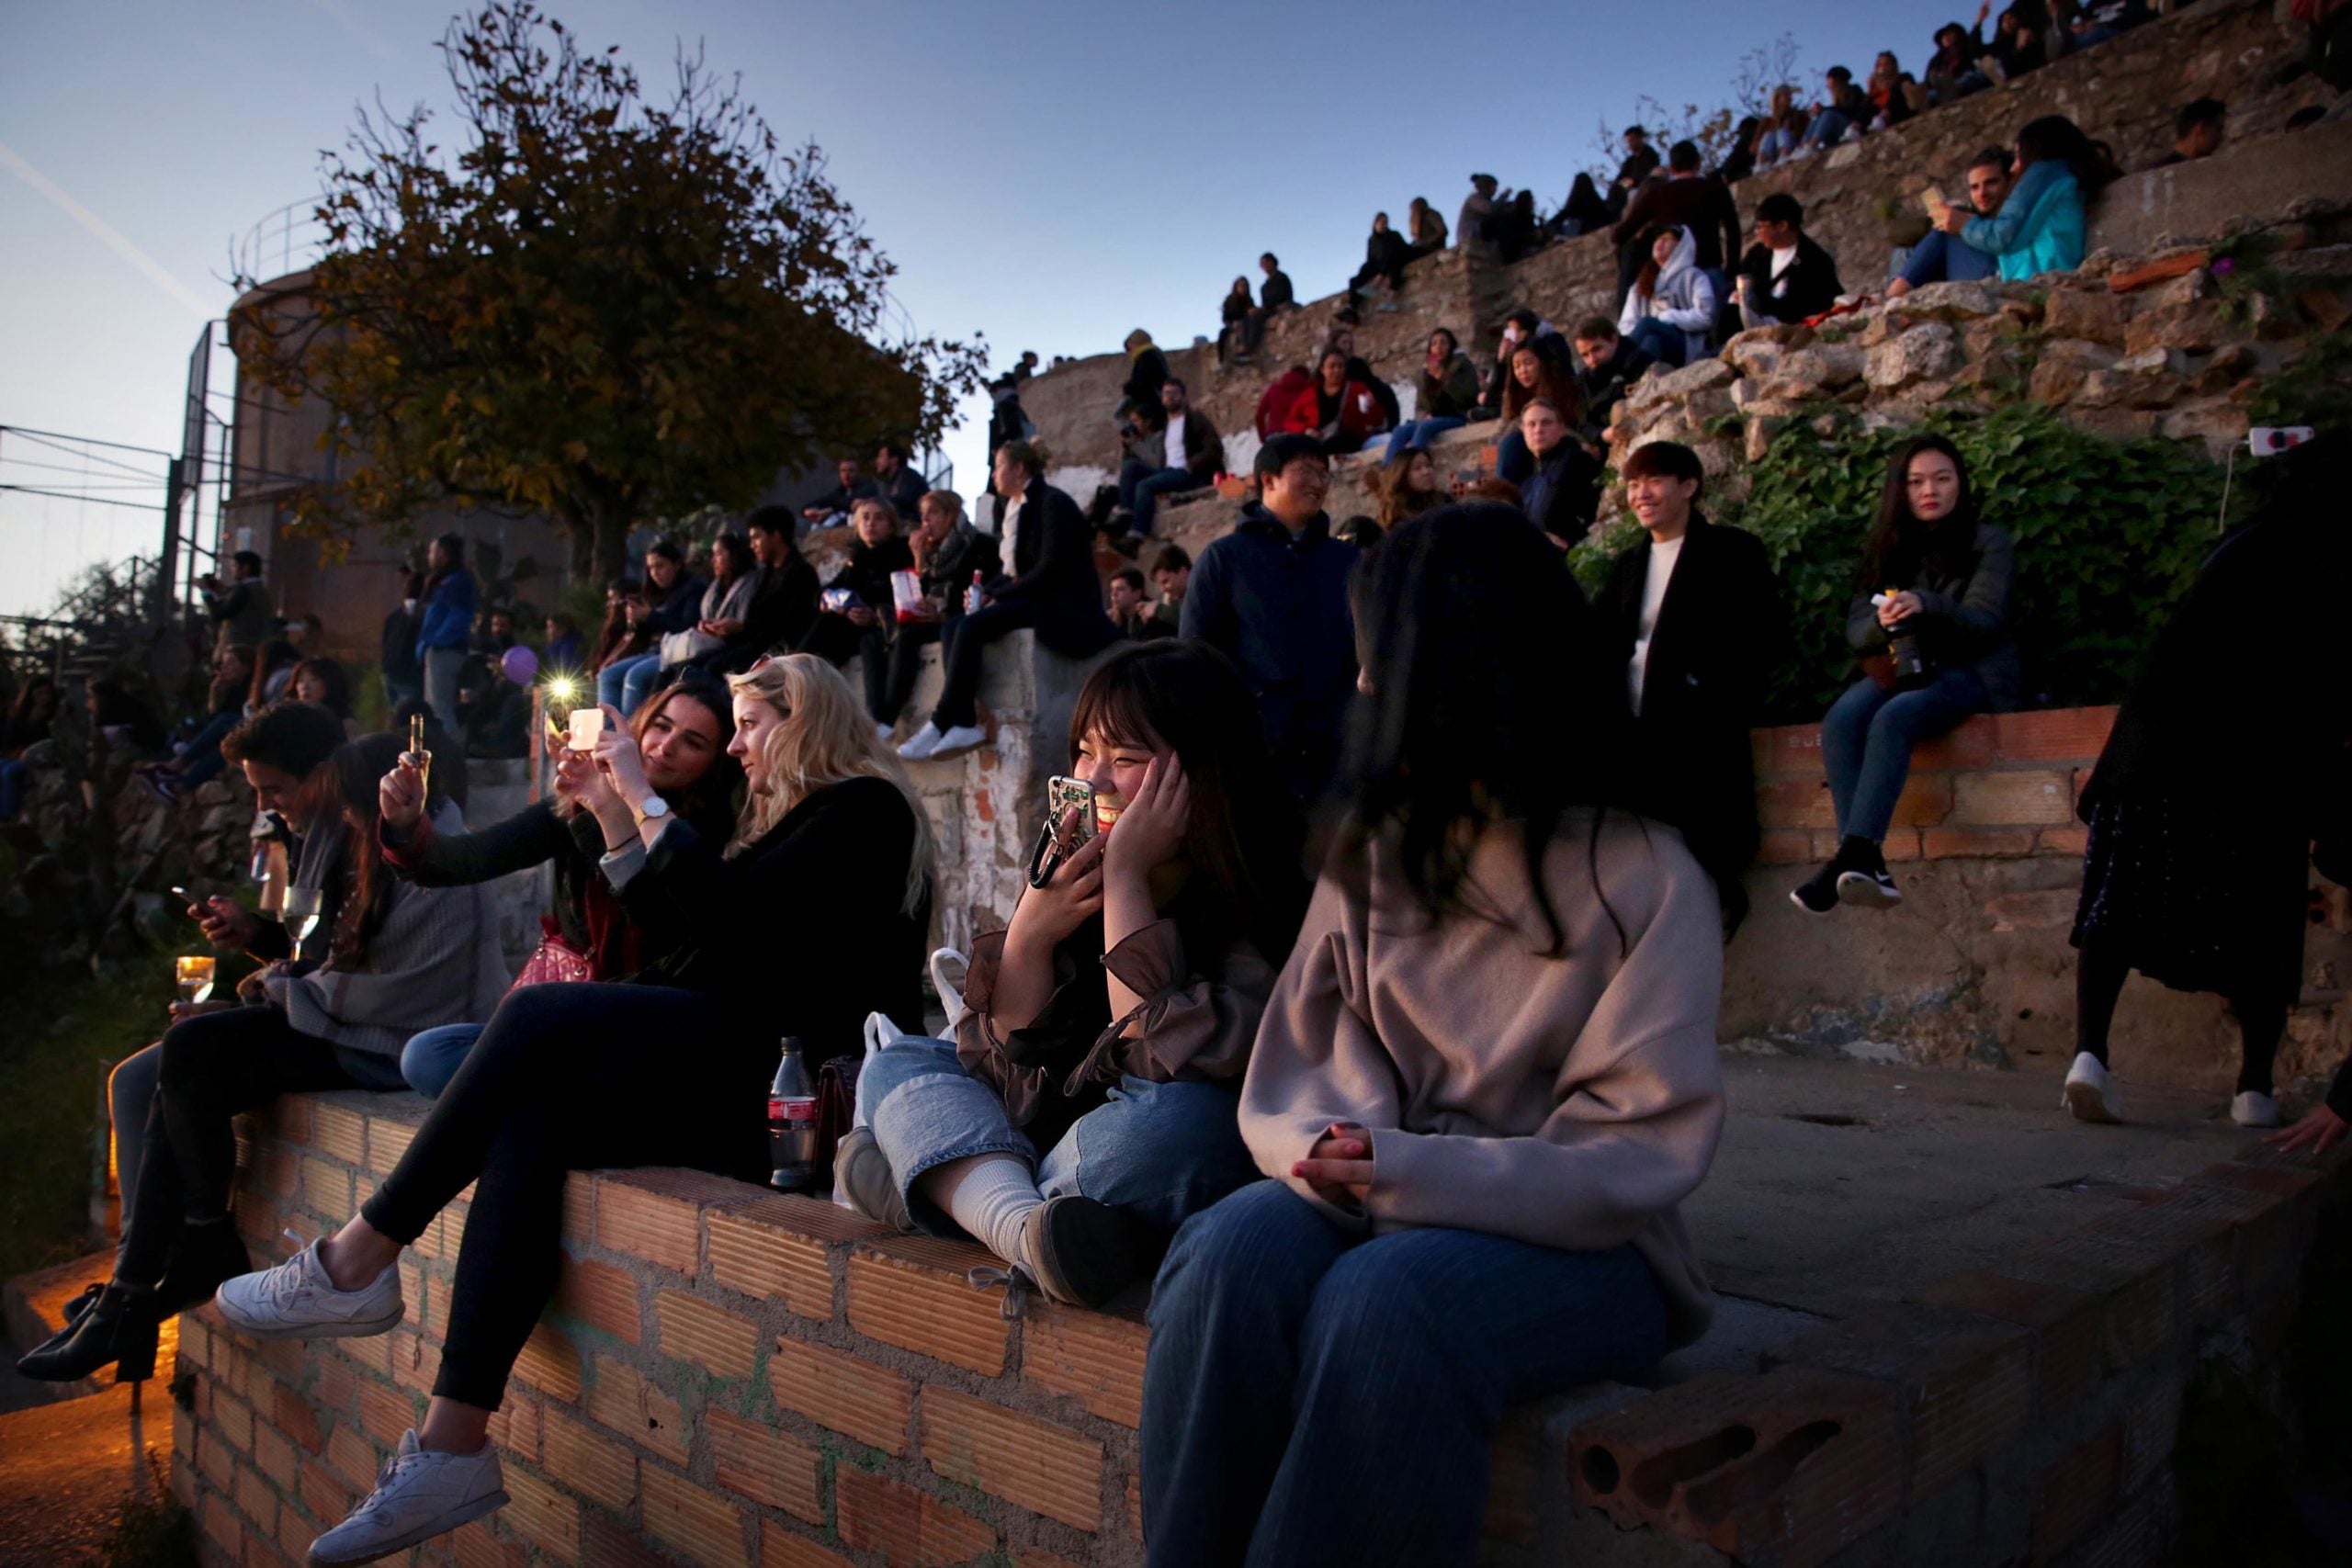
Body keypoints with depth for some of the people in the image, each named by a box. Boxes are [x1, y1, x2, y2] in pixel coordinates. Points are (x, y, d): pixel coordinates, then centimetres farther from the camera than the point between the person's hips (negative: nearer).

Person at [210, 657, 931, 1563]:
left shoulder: (865, 808, -3)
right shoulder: (786, 814, 27)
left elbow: (729, 914, -16)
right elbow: (678, 938, 21)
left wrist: (643, 799, -7)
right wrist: (612, 816, 18)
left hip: (795, 1081, -8)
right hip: (728, 1066, 8)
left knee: (537, 1017, -21)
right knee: (526, 1122, -17)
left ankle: (357, 1265, -10)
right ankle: (454, 1445, -23)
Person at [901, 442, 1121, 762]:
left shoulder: (1053, 503, -10)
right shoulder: (1016, 510, 16)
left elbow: (1050, 569, -18)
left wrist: (999, 595, -14)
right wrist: (988, 591, -2)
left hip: (1060, 604, -9)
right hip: (1031, 597, 9)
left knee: (971, 627, -26)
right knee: (952, 627, -10)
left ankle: (942, 724, -21)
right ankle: (963, 724, -21)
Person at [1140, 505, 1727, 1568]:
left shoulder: (1643, 876, -6)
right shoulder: (1371, 854, 10)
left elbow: (1640, 1149, -11)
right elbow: (1293, 1068, 7)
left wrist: (1418, 1173, -23)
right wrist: (1331, 1147, -16)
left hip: (1570, 1242, -4)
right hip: (1377, 1205, 4)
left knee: (1383, 1304, -35)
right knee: (1231, 1257, -28)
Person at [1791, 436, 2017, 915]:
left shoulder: (1989, 543, 2)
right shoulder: (1885, 548, 13)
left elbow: (1984, 621, -11)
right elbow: (1856, 630, 6)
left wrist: (1925, 606, -31)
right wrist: (1882, 624, -19)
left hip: (1969, 670, -3)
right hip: (1899, 667, 4)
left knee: (1892, 719, -36)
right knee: (1840, 721, -30)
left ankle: (1853, 855, -47)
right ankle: (1867, 865, -41)